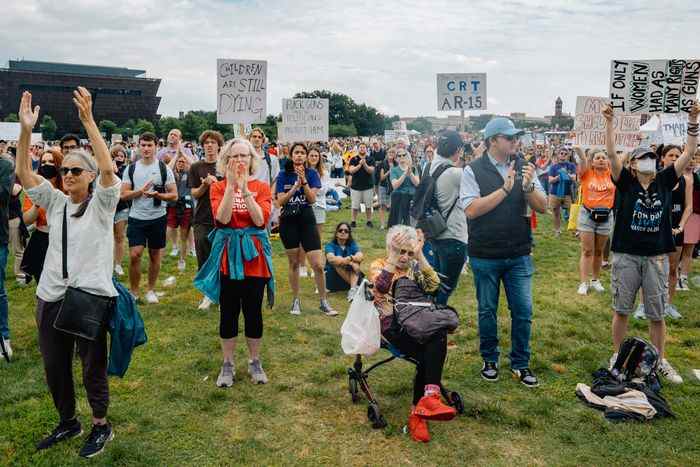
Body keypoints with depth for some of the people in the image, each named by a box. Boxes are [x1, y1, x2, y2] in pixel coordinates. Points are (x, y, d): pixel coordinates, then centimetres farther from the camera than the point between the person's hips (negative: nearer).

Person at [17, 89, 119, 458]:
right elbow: (23, 173, -3)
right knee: (54, 367, 17)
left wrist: (88, 120, -29)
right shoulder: (54, 202, 7)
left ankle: (101, 426, 28)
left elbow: (107, 167, -24)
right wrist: (25, 130, -16)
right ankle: (68, 422, 38)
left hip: (90, 297, -5)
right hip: (50, 297, 6)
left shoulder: (101, 203, -7)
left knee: (93, 367, 8)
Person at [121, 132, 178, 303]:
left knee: (155, 255, 9)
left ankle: (151, 290, 25)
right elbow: (123, 194, 0)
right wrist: (141, 191, -16)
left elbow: (174, 195, -3)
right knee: (134, 255, -6)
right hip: (136, 218, 1)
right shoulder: (131, 169, 4)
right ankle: (134, 292, 10)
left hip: (157, 218, 0)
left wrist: (158, 195, -21)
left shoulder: (164, 169, -1)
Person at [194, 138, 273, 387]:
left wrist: (245, 188, -20)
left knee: (253, 311, 7)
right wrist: (231, 185, -21)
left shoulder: (262, 187, 1)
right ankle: (228, 364, 22)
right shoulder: (218, 187, 1)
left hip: (254, 256, 0)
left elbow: (260, 220, -15)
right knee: (228, 312, 7)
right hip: (227, 256, 0)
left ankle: (255, 362, 24)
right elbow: (222, 218, -17)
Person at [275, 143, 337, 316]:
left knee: (318, 265, -5)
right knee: (294, 263, 10)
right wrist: (295, 186, -18)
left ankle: (324, 302, 9)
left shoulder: (312, 174, 0)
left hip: (307, 220, 0)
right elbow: (279, 202, -6)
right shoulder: (283, 175, 1)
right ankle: (296, 300, 24)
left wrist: (303, 180, -21)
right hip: (288, 222, 1)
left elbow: (312, 199, -10)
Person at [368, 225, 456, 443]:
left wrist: (420, 256, -5)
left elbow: (433, 286, -1)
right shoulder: (379, 265, 9)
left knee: (439, 334, -31)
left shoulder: (415, 268, 20)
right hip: (393, 325, -4)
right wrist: (393, 255, -15)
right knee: (428, 354, -32)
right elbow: (381, 286, -16)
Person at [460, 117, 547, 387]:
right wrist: (504, 189, -19)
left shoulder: (523, 168, 3)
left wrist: (528, 186, -18)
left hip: (519, 255, 3)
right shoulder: (473, 170, -7)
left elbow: (542, 207, 1)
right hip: (485, 256, -3)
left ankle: (520, 364, 23)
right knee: (487, 311, 11)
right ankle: (490, 360, 30)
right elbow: (471, 210, -17)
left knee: (523, 311, 6)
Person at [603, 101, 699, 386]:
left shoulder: (665, 181, 5)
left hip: (657, 257, 2)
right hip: (626, 256, -2)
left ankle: (660, 361, 25)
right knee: (622, 310, 8)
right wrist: (609, 123, -20)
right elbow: (611, 154, -14)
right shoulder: (626, 182, -2)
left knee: (657, 314, 11)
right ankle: (617, 355, 22)